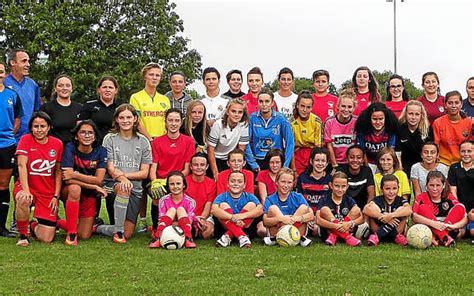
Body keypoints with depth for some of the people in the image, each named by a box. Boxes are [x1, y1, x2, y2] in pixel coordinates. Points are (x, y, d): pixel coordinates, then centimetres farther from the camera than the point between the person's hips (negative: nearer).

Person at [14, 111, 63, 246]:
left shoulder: (57, 143, 2)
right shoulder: (26, 140, -6)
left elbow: (58, 171, 7)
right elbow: (22, 165, -16)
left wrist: (56, 196, 0)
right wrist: (25, 190, -29)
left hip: (48, 193, 2)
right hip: (27, 187, -2)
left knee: (46, 239, -7)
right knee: (23, 200, -42)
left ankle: (34, 226, 33)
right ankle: (23, 235, -13)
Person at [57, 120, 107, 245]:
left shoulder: (100, 151, -8)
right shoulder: (70, 148, -14)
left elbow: (98, 180, -17)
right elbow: (67, 179, -24)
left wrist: (74, 175, -25)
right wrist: (94, 186, -25)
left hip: (89, 195, 3)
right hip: (69, 192, -2)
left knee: (84, 235, -5)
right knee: (75, 188, -39)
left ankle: (59, 223, 25)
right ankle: (71, 234, -27)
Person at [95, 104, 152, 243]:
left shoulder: (143, 141, 7)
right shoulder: (110, 139, 3)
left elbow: (144, 173, 2)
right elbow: (110, 169, -5)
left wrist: (124, 174, -13)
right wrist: (121, 178, -27)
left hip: (135, 189, 2)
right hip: (113, 184, -2)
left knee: (127, 234, -4)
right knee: (123, 188, -41)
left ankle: (98, 228, 24)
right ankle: (118, 231, -26)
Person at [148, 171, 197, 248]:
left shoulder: (190, 201, -3)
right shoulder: (164, 200, 0)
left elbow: (190, 220, -12)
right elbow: (161, 220, -7)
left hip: (183, 231, -1)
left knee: (181, 209, -20)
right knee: (172, 210, -21)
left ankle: (188, 239, -35)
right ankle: (157, 238, -36)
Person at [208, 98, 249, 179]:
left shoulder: (244, 125, -15)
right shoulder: (218, 125, -20)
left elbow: (241, 149, -6)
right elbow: (210, 149, -16)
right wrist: (215, 173, -18)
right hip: (215, 159, -2)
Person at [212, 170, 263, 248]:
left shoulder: (249, 197, -3)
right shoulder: (222, 197, -5)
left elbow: (260, 210, -22)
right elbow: (214, 210, -26)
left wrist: (242, 216, -38)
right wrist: (232, 217, -40)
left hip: (244, 227, 1)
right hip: (227, 226, 0)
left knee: (252, 204, -15)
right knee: (223, 205, -18)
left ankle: (228, 236, -26)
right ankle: (241, 236, -36)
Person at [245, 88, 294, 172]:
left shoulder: (281, 119, -5)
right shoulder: (252, 118, -4)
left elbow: (289, 143, -3)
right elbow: (246, 143, -4)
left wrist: (285, 165, -8)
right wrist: (253, 164, -8)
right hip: (257, 162, 0)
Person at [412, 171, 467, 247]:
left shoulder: (449, 198, 5)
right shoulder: (421, 198, -1)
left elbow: (465, 218, -5)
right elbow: (414, 217, -20)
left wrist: (453, 226, -25)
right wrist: (433, 223, -33)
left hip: (447, 231, 2)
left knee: (460, 207, -13)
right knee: (423, 208, -21)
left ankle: (435, 238, -28)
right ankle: (445, 238, -33)